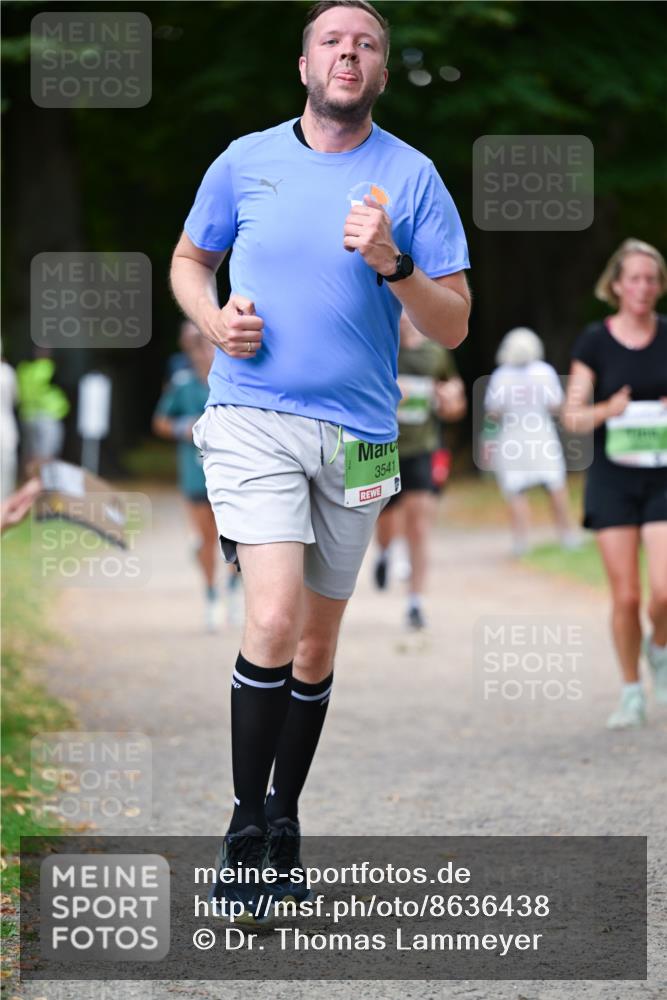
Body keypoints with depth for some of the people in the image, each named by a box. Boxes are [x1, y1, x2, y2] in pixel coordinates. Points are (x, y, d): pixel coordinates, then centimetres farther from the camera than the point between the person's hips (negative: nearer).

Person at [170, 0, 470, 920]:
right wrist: (215, 319, -2)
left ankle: (284, 820, 27)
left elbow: (453, 326, 0)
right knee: (274, 619, -19)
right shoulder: (245, 161, 4)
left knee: (317, 644, 10)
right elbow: (188, 262, 19)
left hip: (357, 433, 2)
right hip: (251, 419, -2)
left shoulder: (412, 177, 1)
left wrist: (391, 264, -18)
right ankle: (245, 826, -7)